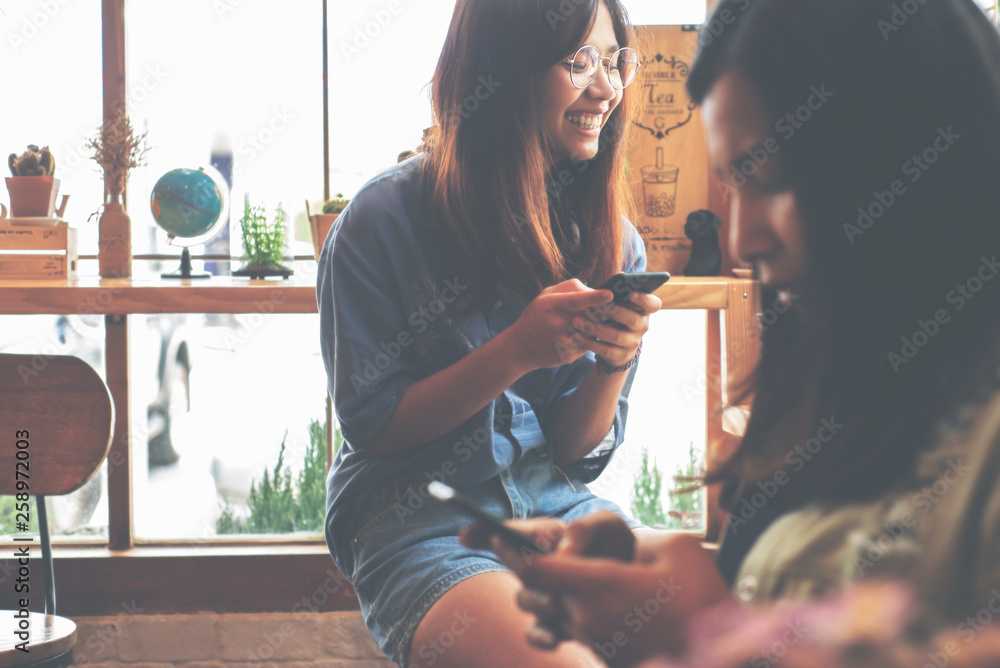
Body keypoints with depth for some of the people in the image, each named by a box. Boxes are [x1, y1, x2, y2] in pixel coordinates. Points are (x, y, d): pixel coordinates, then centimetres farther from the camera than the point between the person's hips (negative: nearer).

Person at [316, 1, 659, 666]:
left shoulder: (612, 237, 5)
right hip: (416, 522, -4)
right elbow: (370, 427, -7)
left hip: (558, 509, 5)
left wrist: (616, 360, -15)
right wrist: (516, 352, -19)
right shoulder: (385, 219, -9)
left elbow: (577, 451, 6)